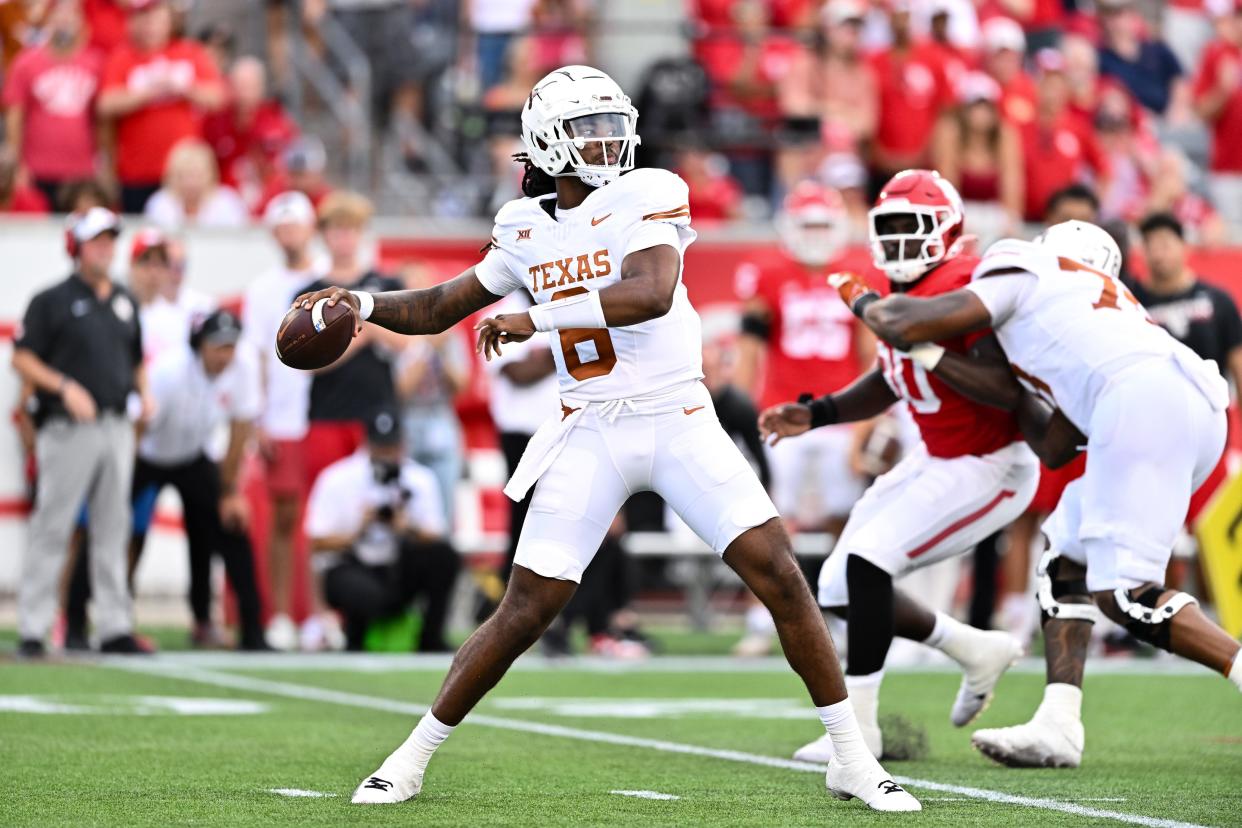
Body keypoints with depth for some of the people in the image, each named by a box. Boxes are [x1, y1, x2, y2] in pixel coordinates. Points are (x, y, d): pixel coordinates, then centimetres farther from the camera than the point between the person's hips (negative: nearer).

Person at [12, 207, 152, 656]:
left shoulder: (125, 302, 16)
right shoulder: (52, 301, -3)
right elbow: (22, 359, -6)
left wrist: (143, 393, 6)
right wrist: (65, 388, -18)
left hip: (117, 428, 6)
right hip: (68, 429, -6)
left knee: (112, 531, 7)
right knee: (51, 529, -6)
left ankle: (115, 628, 10)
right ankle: (32, 629, -3)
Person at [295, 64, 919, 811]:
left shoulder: (647, 197, -7)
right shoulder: (527, 229, 7)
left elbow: (651, 294, -25)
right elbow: (441, 310, 17)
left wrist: (537, 317, -26)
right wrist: (363, 306, -1)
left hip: (681, 421, -2)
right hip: (591, 436, 2)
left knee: (780, 576, -11)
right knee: (526, 612, -2)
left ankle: (853, 759, 1)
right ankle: (414, 757, 13)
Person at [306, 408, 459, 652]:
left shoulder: (420, 480, 2)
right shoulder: (337, 479, -7)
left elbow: (434, 539, -2)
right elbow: (317, 543, -8)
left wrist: (409, 529, -23)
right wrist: (359, 530, -23)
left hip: (398, 571, 4)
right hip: (347, 570, -4)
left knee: (444, 554, -24)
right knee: (367, 594, -39)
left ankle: (431, 639, -9)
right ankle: (354, 641, -2)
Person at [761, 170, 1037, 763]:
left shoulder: (964, 287, -22)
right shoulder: (899, 296, 6)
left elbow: (1004, 389, -29)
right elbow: (886, 385, 22)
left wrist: (933, 354, -34)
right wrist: (817, 415, 11)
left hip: (990, 468, -10)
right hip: (939, 461, 10)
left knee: (867, 561, -21)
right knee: (839, 591, 6)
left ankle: (857, 725, -10)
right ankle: (977, 651, 22)